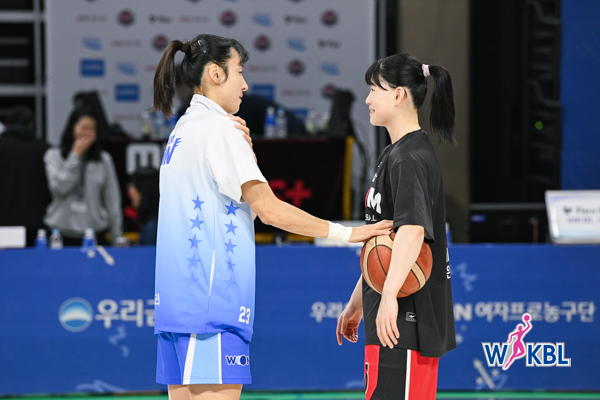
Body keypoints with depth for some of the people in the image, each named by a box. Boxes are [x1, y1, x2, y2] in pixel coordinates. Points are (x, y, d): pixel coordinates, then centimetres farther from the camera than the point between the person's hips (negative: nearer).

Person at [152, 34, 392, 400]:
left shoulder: (185, 129, 20)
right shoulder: (217, 128, -9)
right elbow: (269, 209, -13)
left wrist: (245, 152, 5)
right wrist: (346, 233, -10)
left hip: (177, 297, 10)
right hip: (211, 300, -10)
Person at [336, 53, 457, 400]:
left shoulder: (411, 159, -13)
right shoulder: (394, 155, 20)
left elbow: (413, 228, -28)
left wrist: (390, 295, -39)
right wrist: (358, 302, 30)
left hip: (405, 318, -10)